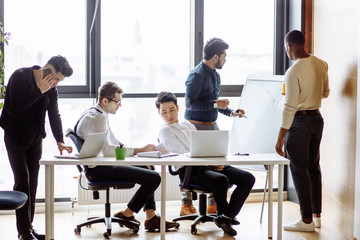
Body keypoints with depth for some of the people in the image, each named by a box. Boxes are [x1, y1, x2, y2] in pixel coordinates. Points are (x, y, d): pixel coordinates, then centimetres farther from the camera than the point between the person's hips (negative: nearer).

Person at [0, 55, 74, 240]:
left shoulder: (51, 89, 1)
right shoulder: (19, 77, -16)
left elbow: (54, 115, 0)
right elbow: (15, 107, -26)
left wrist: (60, 141, -13)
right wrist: (39, 90, -28)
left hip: (35, 138, 5)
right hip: (15, 138, -5)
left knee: (32, 183, 5)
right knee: (22, 181, -10)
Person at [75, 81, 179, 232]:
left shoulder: (97, 114, 15)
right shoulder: (97, 118, -18)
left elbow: (114, 143, 20)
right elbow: (107, 150, -26)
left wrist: (139, 152, 9)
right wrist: (139, 150, -23)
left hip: (102, 164, 11)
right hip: (98, 170, -11)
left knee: (146, 167, 26)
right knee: (154, 177, -18)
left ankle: (151, 218, 18)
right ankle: (126, 215, 0)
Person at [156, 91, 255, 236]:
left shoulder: (187, 124, 24)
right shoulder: (165, 131, 1)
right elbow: (183, 155, -10)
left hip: (209, 165, 8)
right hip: (189, 170, -8)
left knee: (248, 178, -8)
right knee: (222, 179, -36)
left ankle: (225, 218, -12)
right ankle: (224, 216, -11)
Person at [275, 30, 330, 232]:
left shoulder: (294, 71, -20)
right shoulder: (322, 64, 3)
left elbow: (290, 107, -20)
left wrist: (280, 138, -15)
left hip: (300, 121, -8)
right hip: (317, 118, 8)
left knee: (299, 170, 1)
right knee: (314, 166, 16)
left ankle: (307, 221, 6)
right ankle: (317, 215, 24)